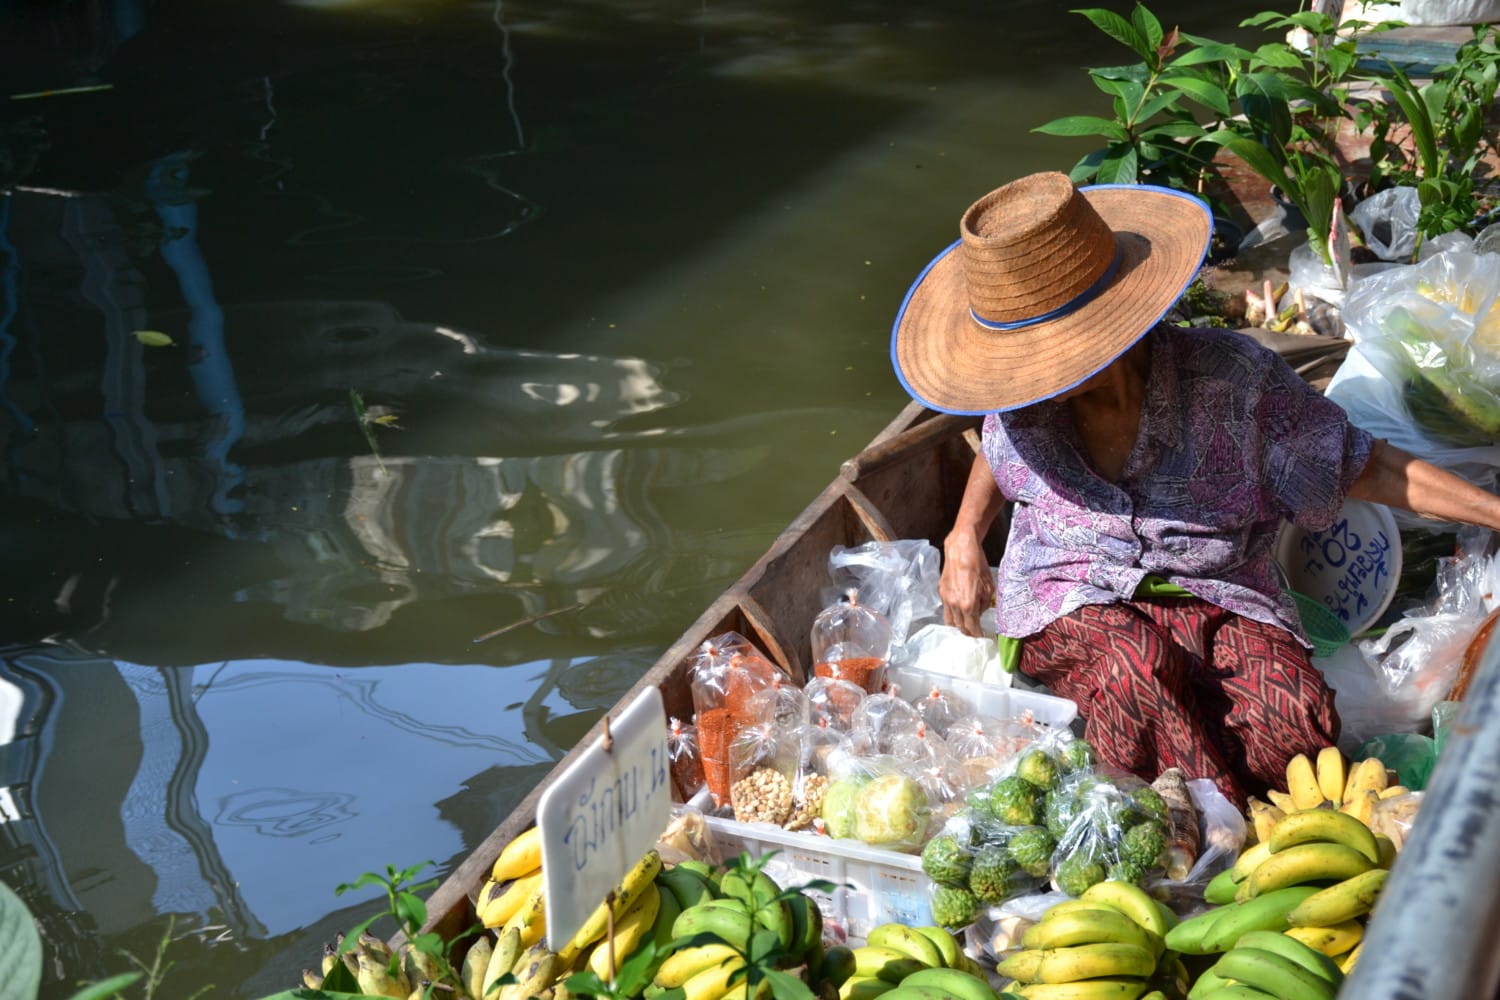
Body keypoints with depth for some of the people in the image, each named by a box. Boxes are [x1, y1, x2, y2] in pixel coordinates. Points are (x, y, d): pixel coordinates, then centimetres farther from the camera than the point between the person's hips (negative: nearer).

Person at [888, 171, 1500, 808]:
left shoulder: (1230, 378, -15)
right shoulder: (1023, 397, -7)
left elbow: (1366, 468, -4)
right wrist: (964, 538, 1)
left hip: (1218, 598, 0)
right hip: (1074, 606, 1)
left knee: (1294, 720, -30)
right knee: (1136, 663, -36)